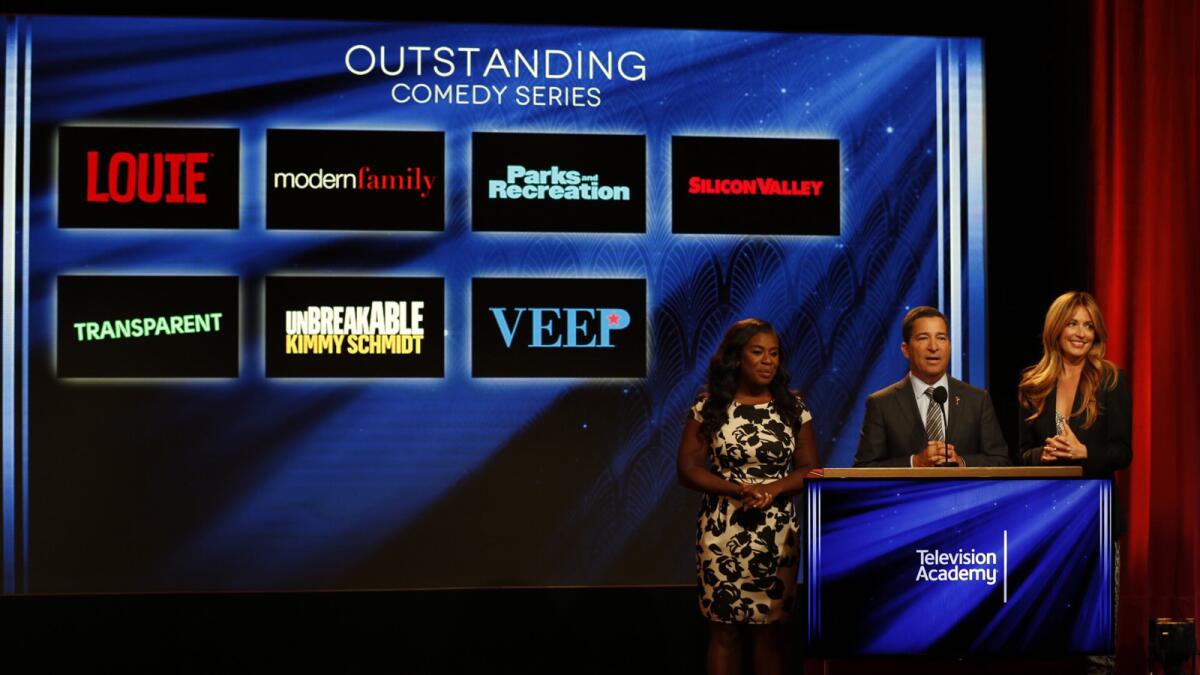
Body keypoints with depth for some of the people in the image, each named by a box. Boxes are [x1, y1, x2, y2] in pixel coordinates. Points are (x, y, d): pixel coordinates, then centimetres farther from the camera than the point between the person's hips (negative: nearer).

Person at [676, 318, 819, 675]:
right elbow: (688, 469, -4)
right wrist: (738, 490, -17)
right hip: (722, 531, -1)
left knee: (769, 626, 7)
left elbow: (809, 469, 2)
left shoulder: (793, 407, 3)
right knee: (724, 628, 3)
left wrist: (773, 490, -17)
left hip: (777, 534, 1)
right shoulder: (709, 405, -1)